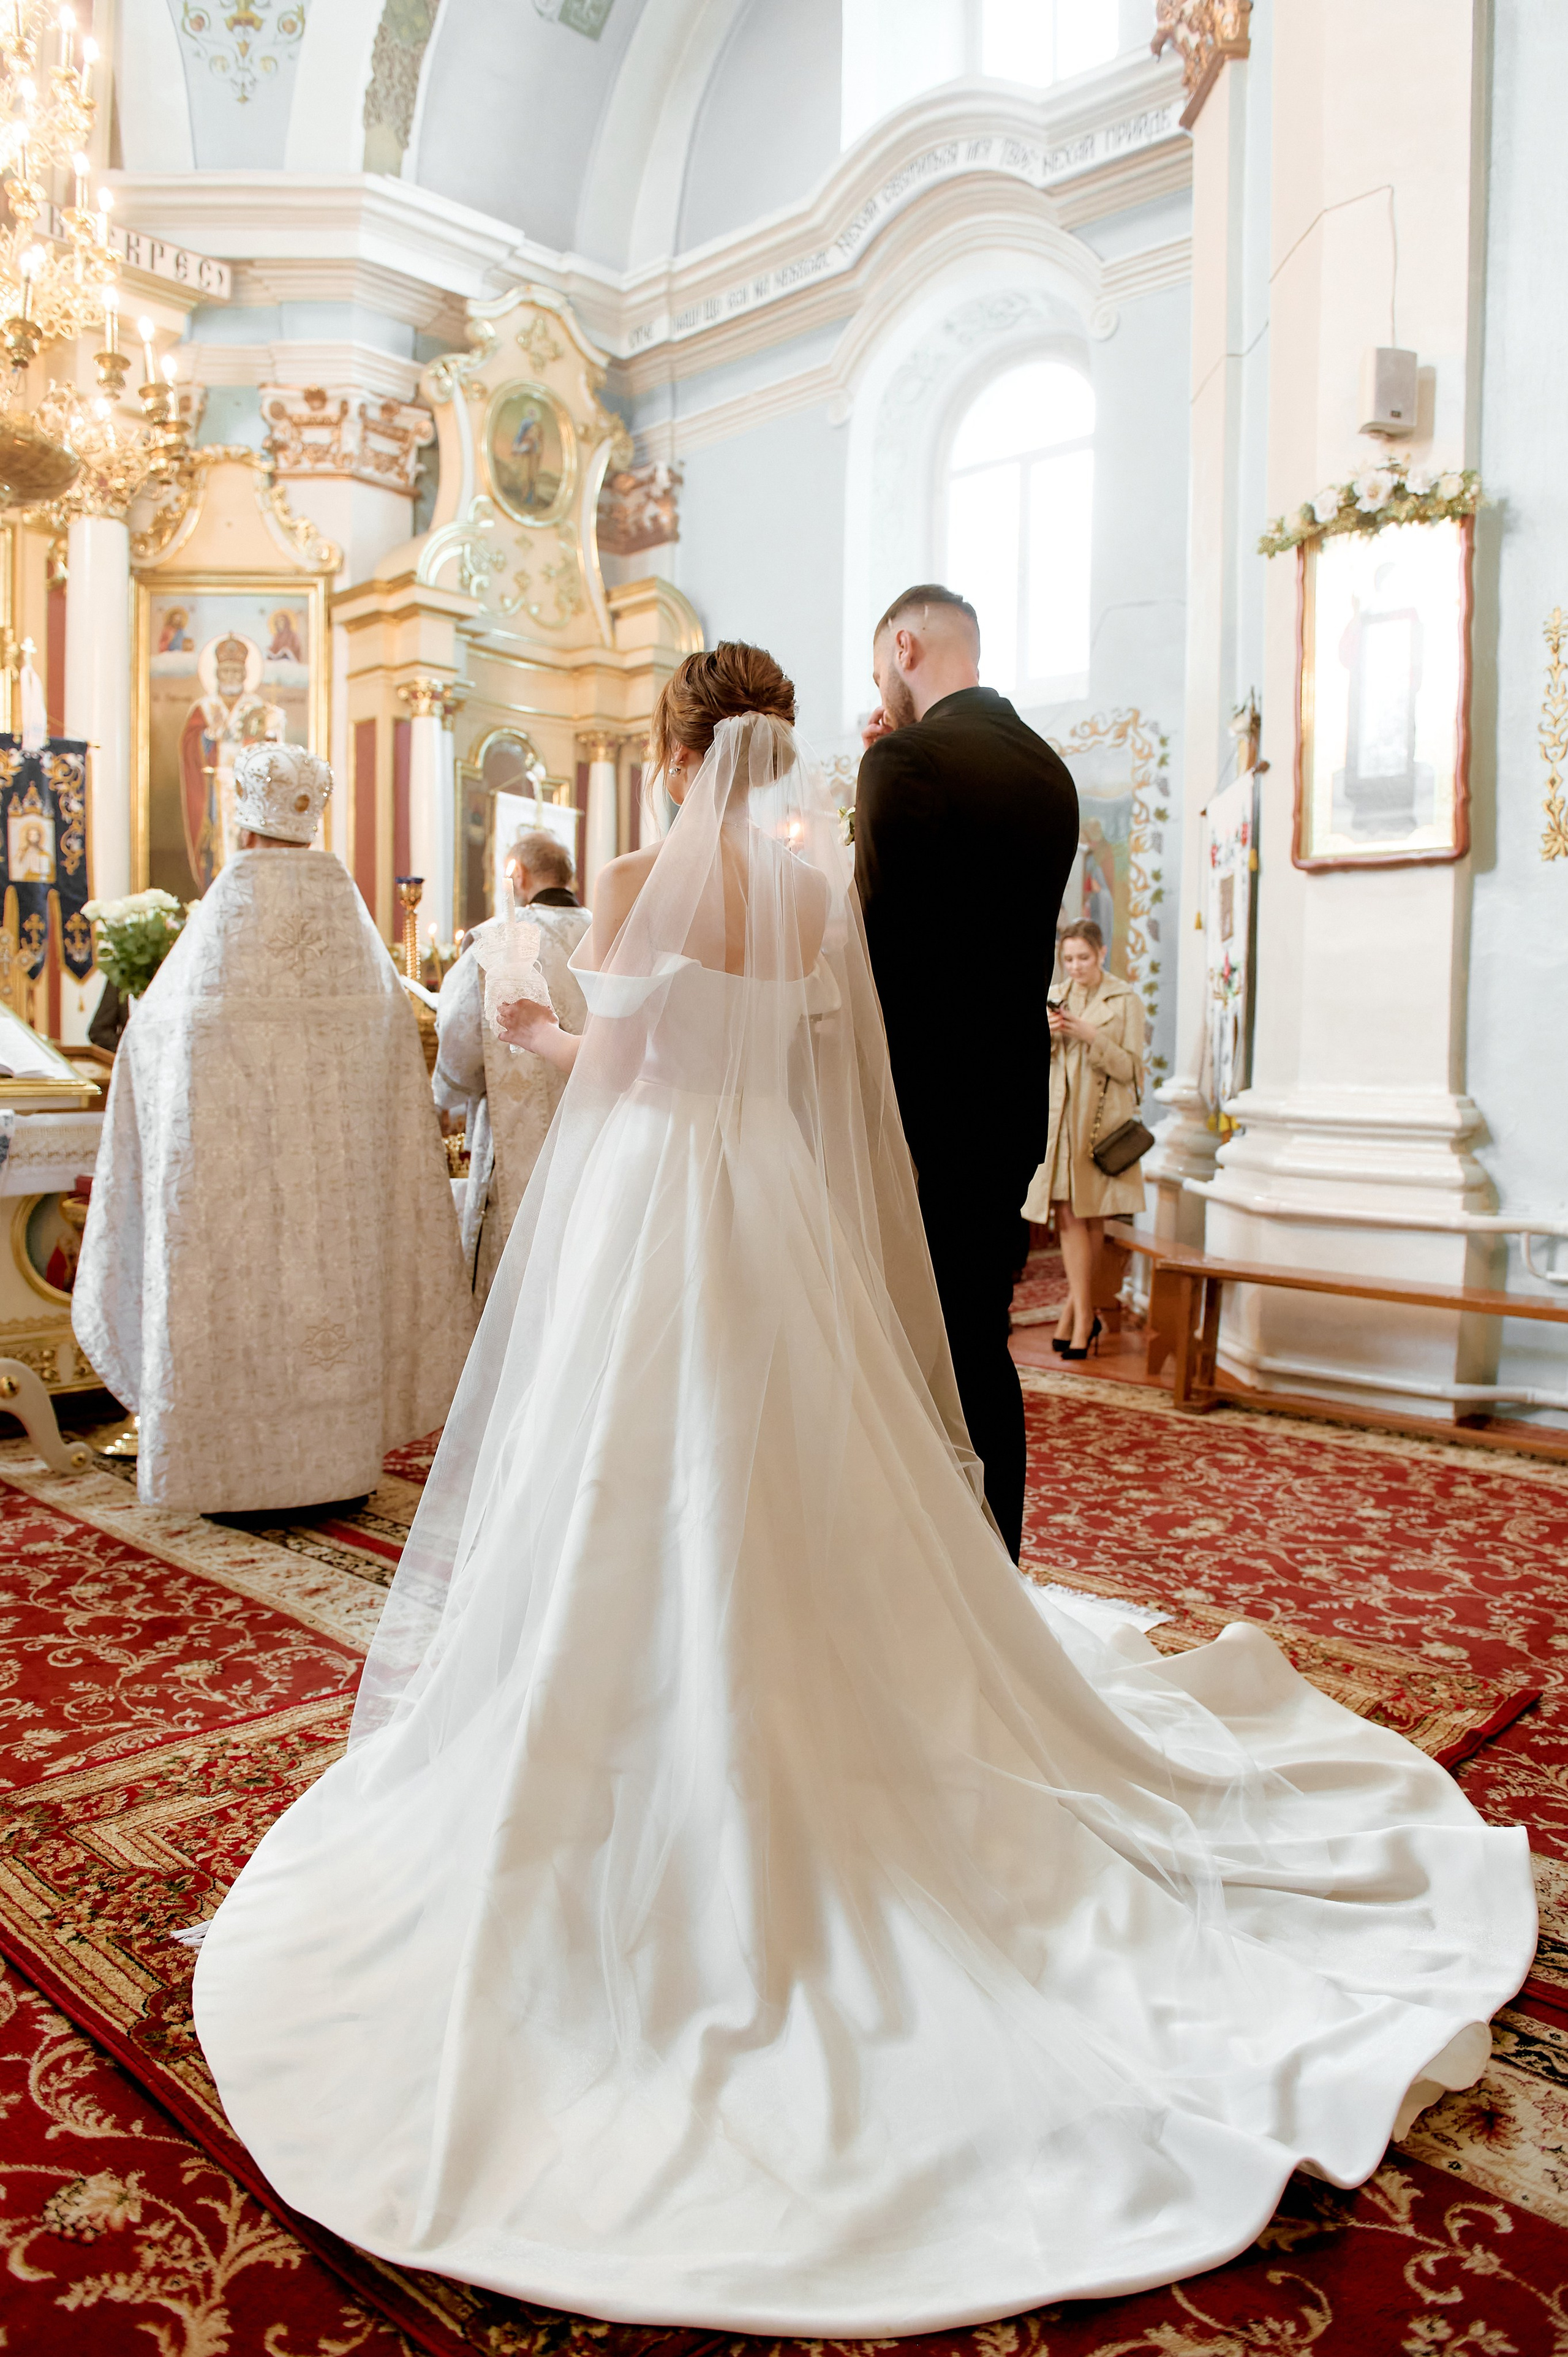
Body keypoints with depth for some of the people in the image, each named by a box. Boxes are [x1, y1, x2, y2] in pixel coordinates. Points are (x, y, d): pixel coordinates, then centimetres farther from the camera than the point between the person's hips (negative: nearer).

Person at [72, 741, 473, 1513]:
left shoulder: (225, 912, -7)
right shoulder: (347, 907, 2)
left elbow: (156, 1022, 0)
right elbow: (392, 1025, 6)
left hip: (234, 1127, -3)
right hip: (335, 1146, 3)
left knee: (239, 1276, 5)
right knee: (331, 1268, 11)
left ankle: (239, 1463, 12)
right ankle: (334, 1455, 19)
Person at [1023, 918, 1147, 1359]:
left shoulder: (1126, 1001, 1)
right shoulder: (1056, 998, 12)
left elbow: (1128, 1068, -4)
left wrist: (1091, 1036, -17)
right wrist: (1047, 1036, -7)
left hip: (1101, 1117, -3)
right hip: (1060, 1115, 3)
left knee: (1091, 1216, 2)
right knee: (1069, 1215, -5)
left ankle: (1074, 1310, 13)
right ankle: (1084, 1315, -2)